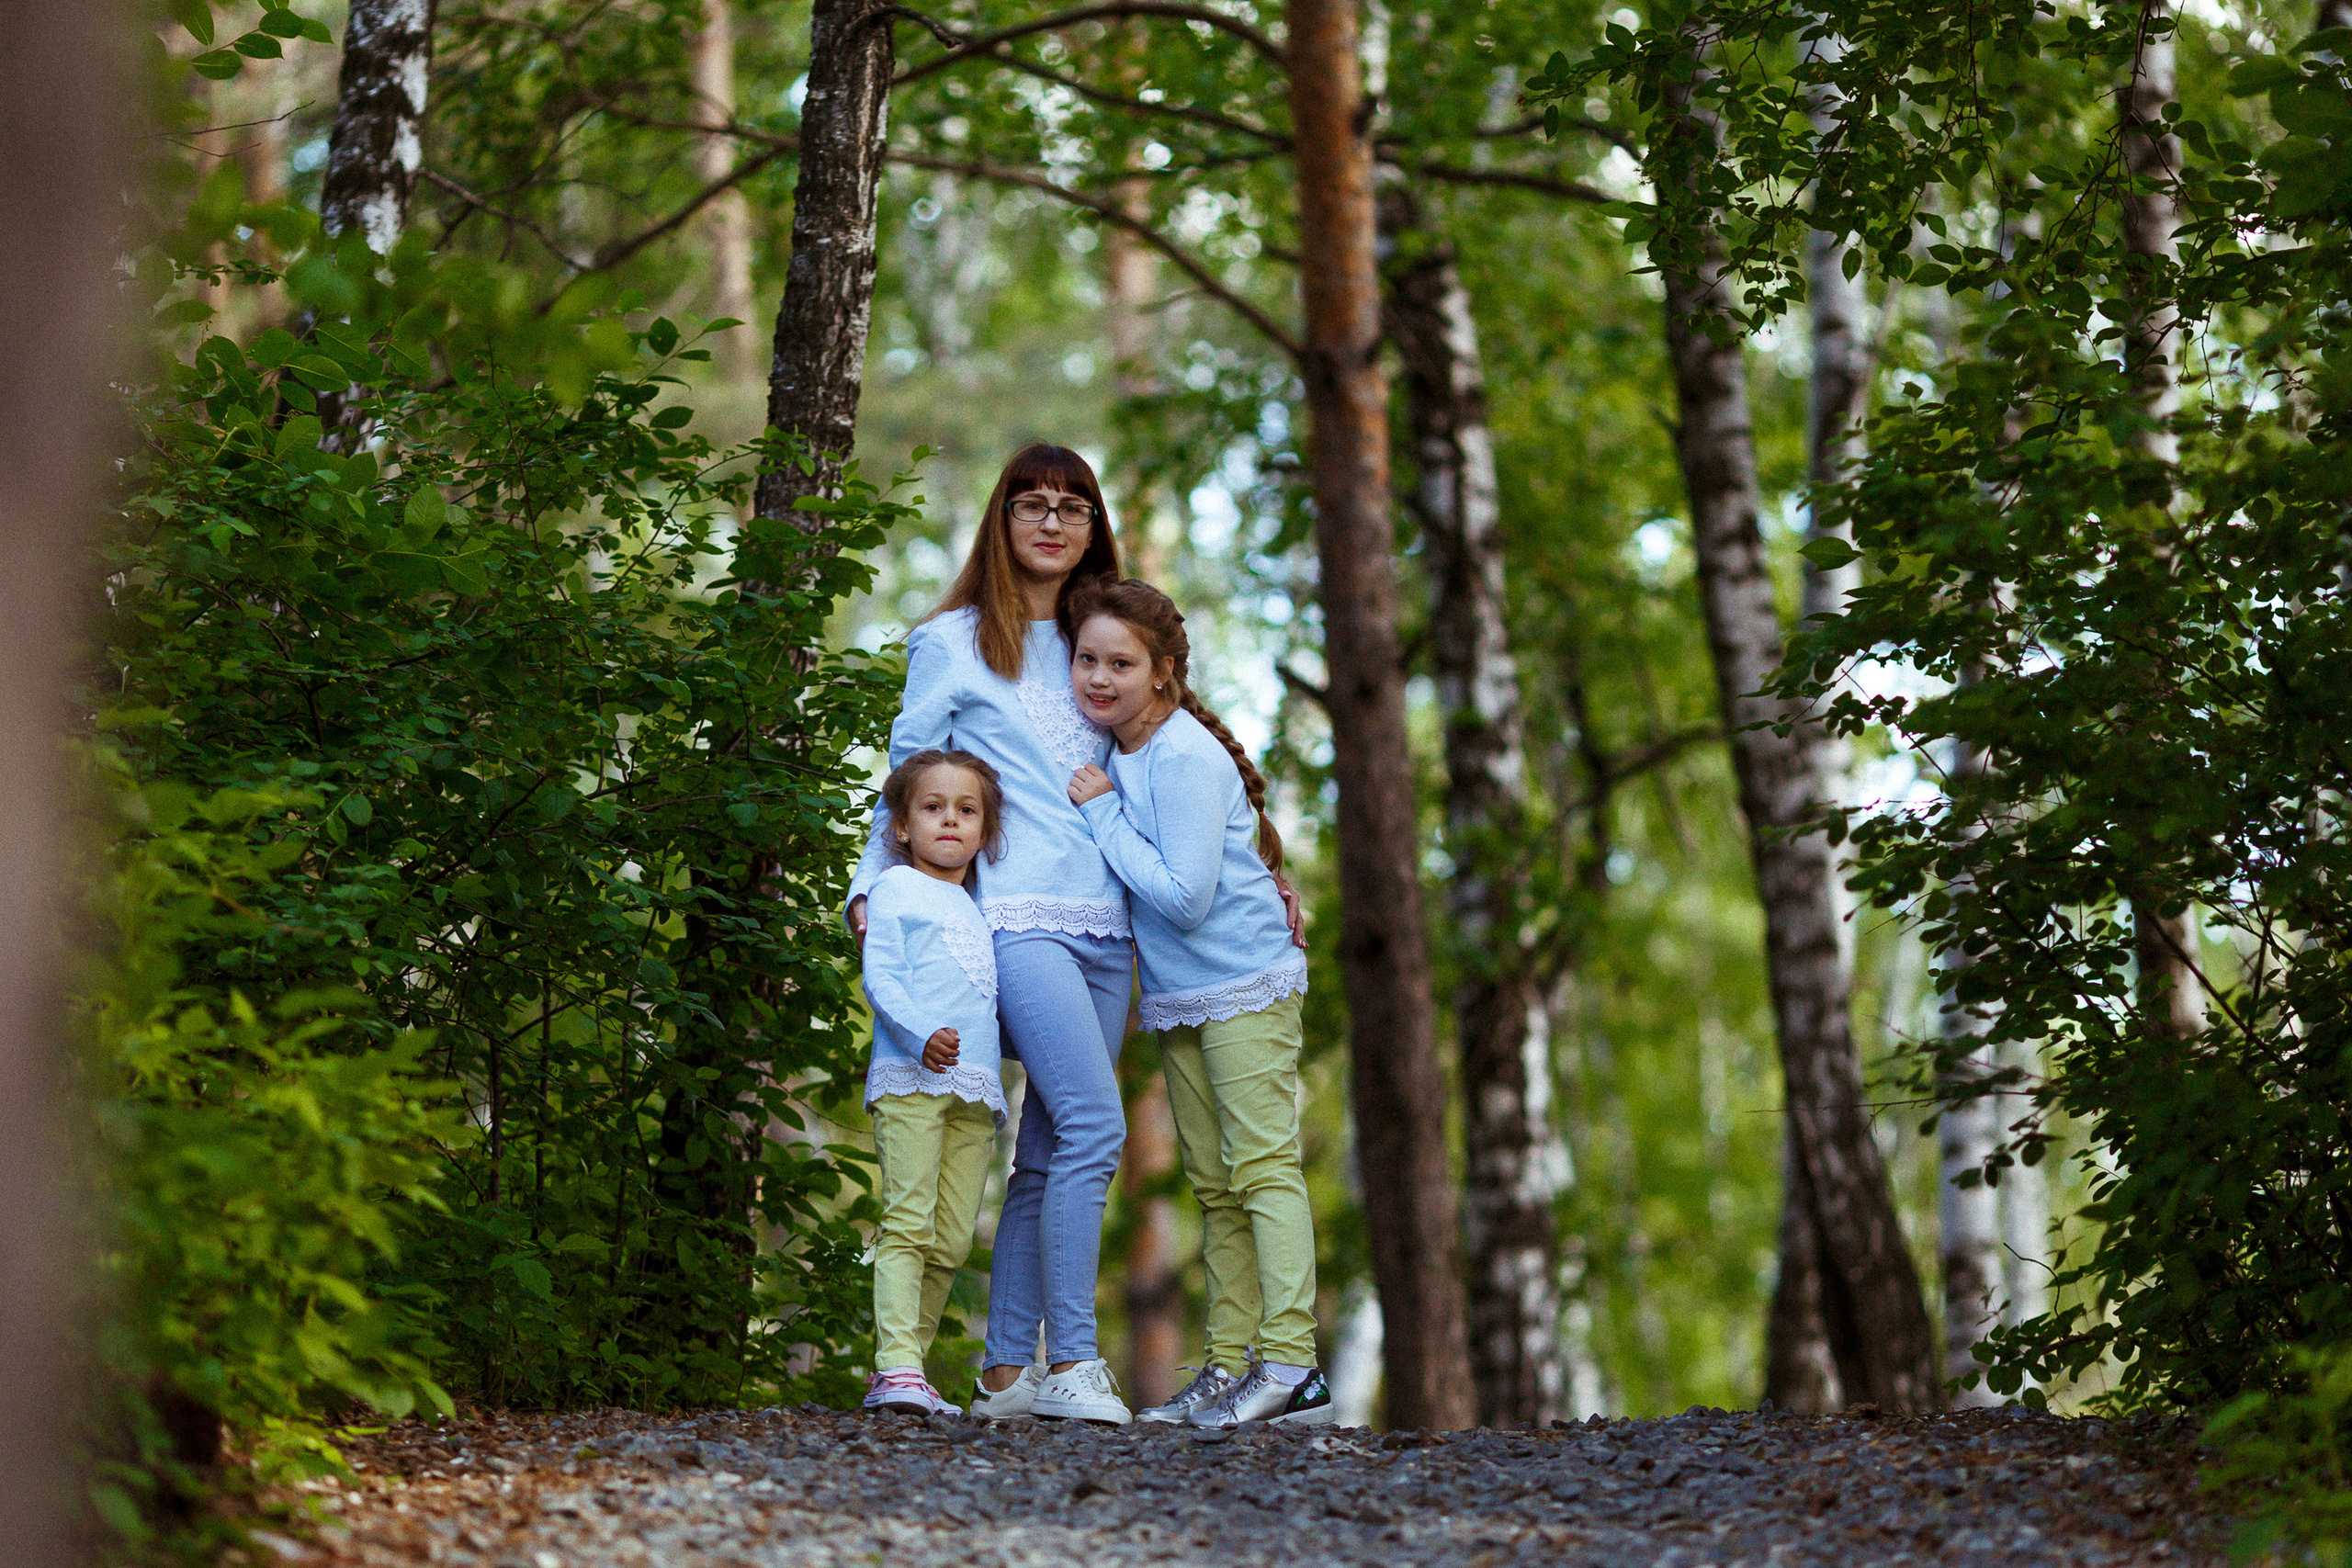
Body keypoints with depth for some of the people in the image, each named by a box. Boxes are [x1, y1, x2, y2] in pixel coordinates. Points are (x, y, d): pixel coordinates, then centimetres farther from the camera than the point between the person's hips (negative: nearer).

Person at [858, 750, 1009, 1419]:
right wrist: (920, 1033, -22)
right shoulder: (897, 889, 6)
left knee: (952, 1241, 1)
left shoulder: (979, 908, 26)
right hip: (909, 1081, -7)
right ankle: (897, 1367, -22)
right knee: (906, 1224, -16)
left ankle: (900, 1371, 4)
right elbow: (881, 977, -7)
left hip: (974, 1088, 7)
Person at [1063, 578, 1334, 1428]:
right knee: (1213, 1185, 9)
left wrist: (1102, 814, -17)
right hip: (1177, 999, 9)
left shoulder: (1186, 760, -18)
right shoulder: (1115, 756, 9)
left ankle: (1290, 1364, -18)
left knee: (1263, 1166, -13)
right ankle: (1229, 1366, 11)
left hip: (1246, 984, -9)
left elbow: (1182, 895, -23)